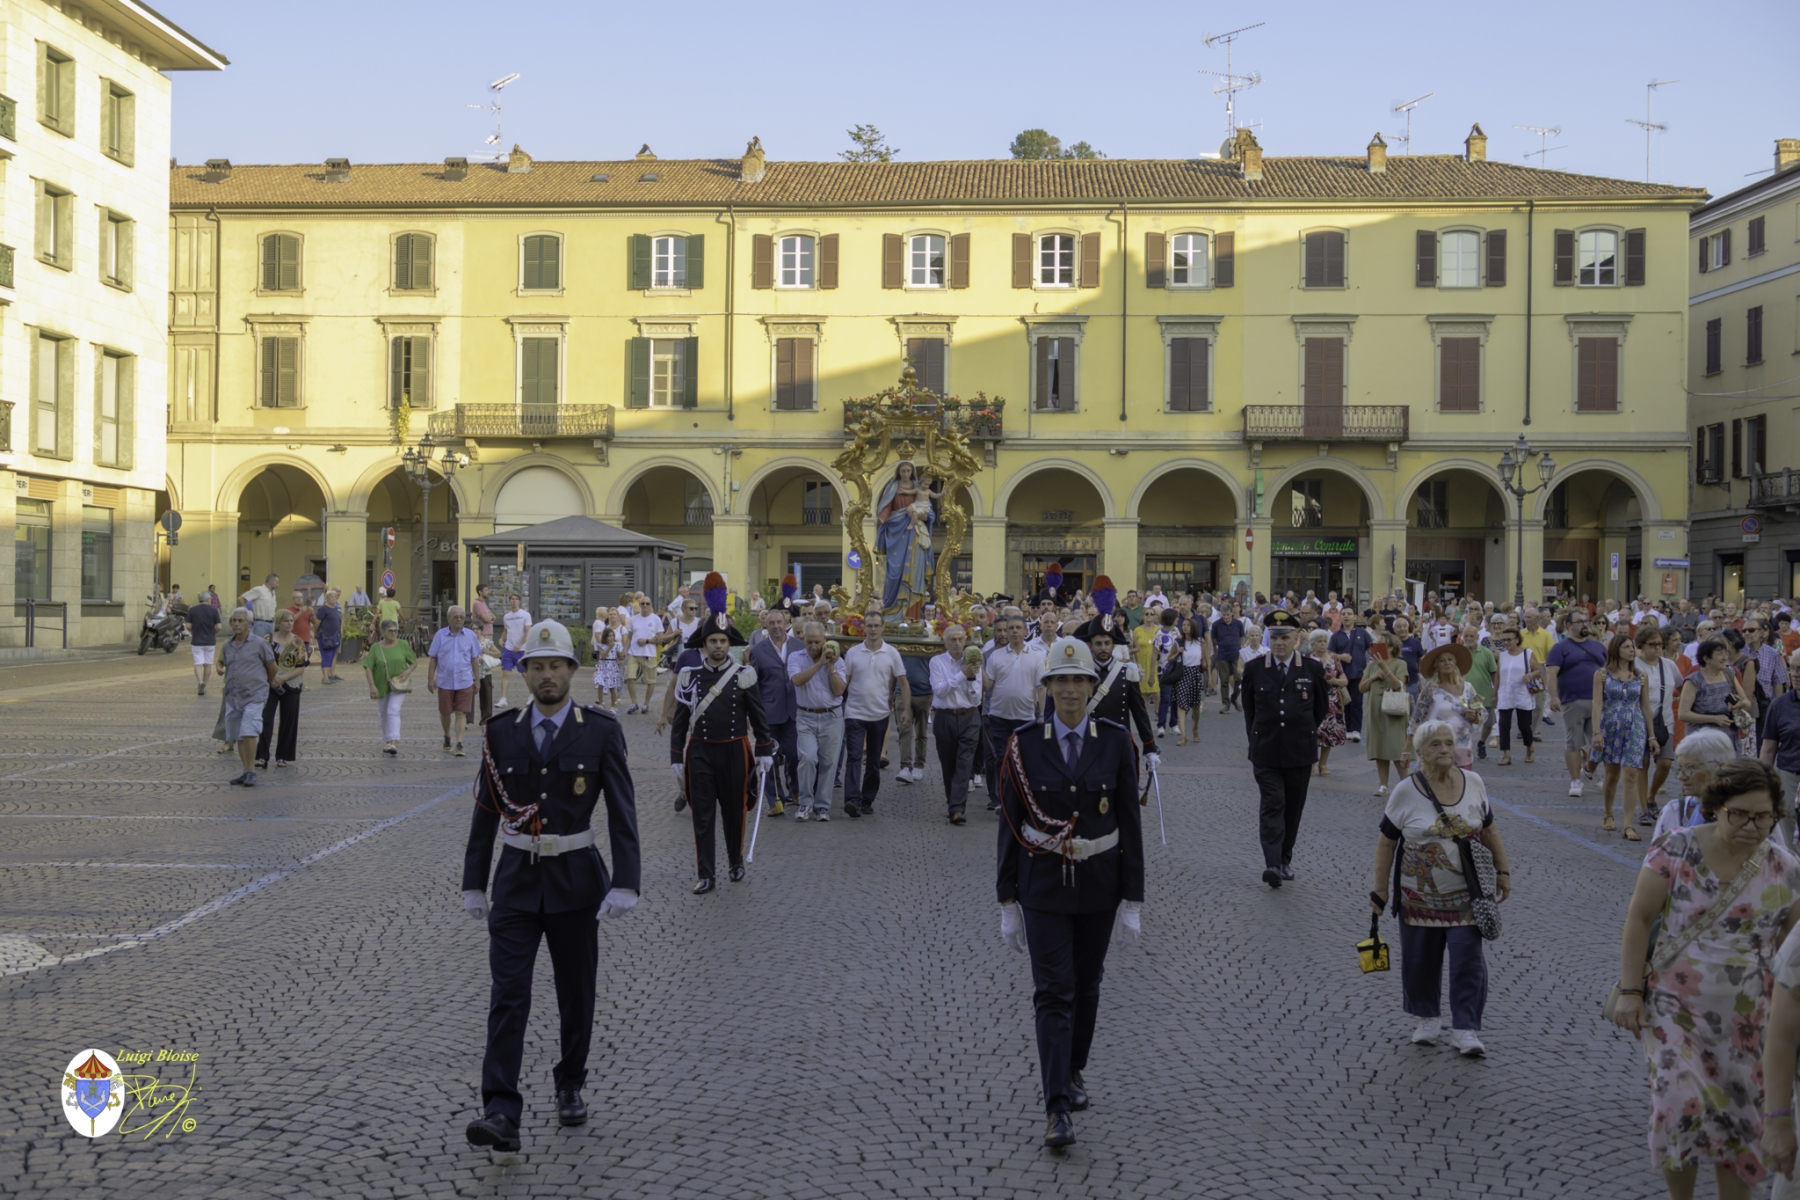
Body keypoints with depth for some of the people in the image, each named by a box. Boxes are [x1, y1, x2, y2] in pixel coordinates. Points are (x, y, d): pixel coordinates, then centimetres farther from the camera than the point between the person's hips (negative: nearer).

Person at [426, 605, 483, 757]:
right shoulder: (440, 635, 0)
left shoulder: (470, 635, 1)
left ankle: (459, 744, -5)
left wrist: (477, 680, 7)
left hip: (464, 682, -1)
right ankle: (447, 736, 38)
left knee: (461, 713, -5)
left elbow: (474, 659, 7)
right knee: (445, 713, 12)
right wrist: (430, 679, 0)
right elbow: (433, 658, 4)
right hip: (445, 681, 1)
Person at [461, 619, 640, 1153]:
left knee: (576, 994, 13)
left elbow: (622, 810, -9)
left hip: (575, 878, -1)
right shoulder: (501, 733, 0)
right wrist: (474, 884, 6)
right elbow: (486, 811, 6)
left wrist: (625, 884, -17)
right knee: (507, 996, -7)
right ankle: (501, 1113, -9)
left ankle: (570, 1084, 34)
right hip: (516, 879, 1)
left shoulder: (601, 730, -6)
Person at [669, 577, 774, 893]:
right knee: (702, 815, 1)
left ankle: (735, 861, 31)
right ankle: (705, 875, 7)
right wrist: (677, 759, 1)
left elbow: (758, 717, 3)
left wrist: (765, 753, -1)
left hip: (734, 753, 0)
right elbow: (679, 721, 3)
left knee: (734, 812, 10)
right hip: (699, 754, 0)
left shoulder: (744, 676, -2)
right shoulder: (689, 676, 0)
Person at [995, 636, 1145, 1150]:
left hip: (1099, 884, 2)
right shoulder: (1024, 746, -5)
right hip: (1043, 885, -2)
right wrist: (1008, 899, -1)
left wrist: (1133, 900, -2)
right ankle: (1058, 1108, -8)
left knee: (1086, 986, 15)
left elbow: (1130, 823, -1)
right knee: (1053, 991, -7)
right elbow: (1010, 825, 0)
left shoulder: (1115, 743, -3)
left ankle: (1073, 1072, 37)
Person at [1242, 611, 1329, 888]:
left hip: (1300, 751, 1)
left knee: (1293, 807, 9)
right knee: (1273, 804, -10)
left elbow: (1321, 708, 12)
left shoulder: (1313, 670, 0)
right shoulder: (1255, 669, 1)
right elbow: (1249, 708, 13)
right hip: (1266, 751, -1)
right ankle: (1272, 863, -18)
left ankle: (1285, 859, 22)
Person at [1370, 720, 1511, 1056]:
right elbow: (1386, 842, -3)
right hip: (1419, 898, -1)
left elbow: (1488, 830, 12)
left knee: (1467, 961, -5)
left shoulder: (1473, 783, 1)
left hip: (1465, 897, 1)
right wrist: (1380, 890, -4)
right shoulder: (1405, 792, -7)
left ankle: (1465, 1029, 2)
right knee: (1420, 961, 8)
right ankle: (1427, 1017, 29)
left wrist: (1503, 870, 10)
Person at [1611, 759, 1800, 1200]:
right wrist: (1630, 991, -10)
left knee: (1737, 1122, 8)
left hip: (1745, 1023, 2)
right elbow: (1639, 919, -6)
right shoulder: (1676, 850, -10)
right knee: (1682, 1106, -12)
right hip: (1673, 1009, -2)